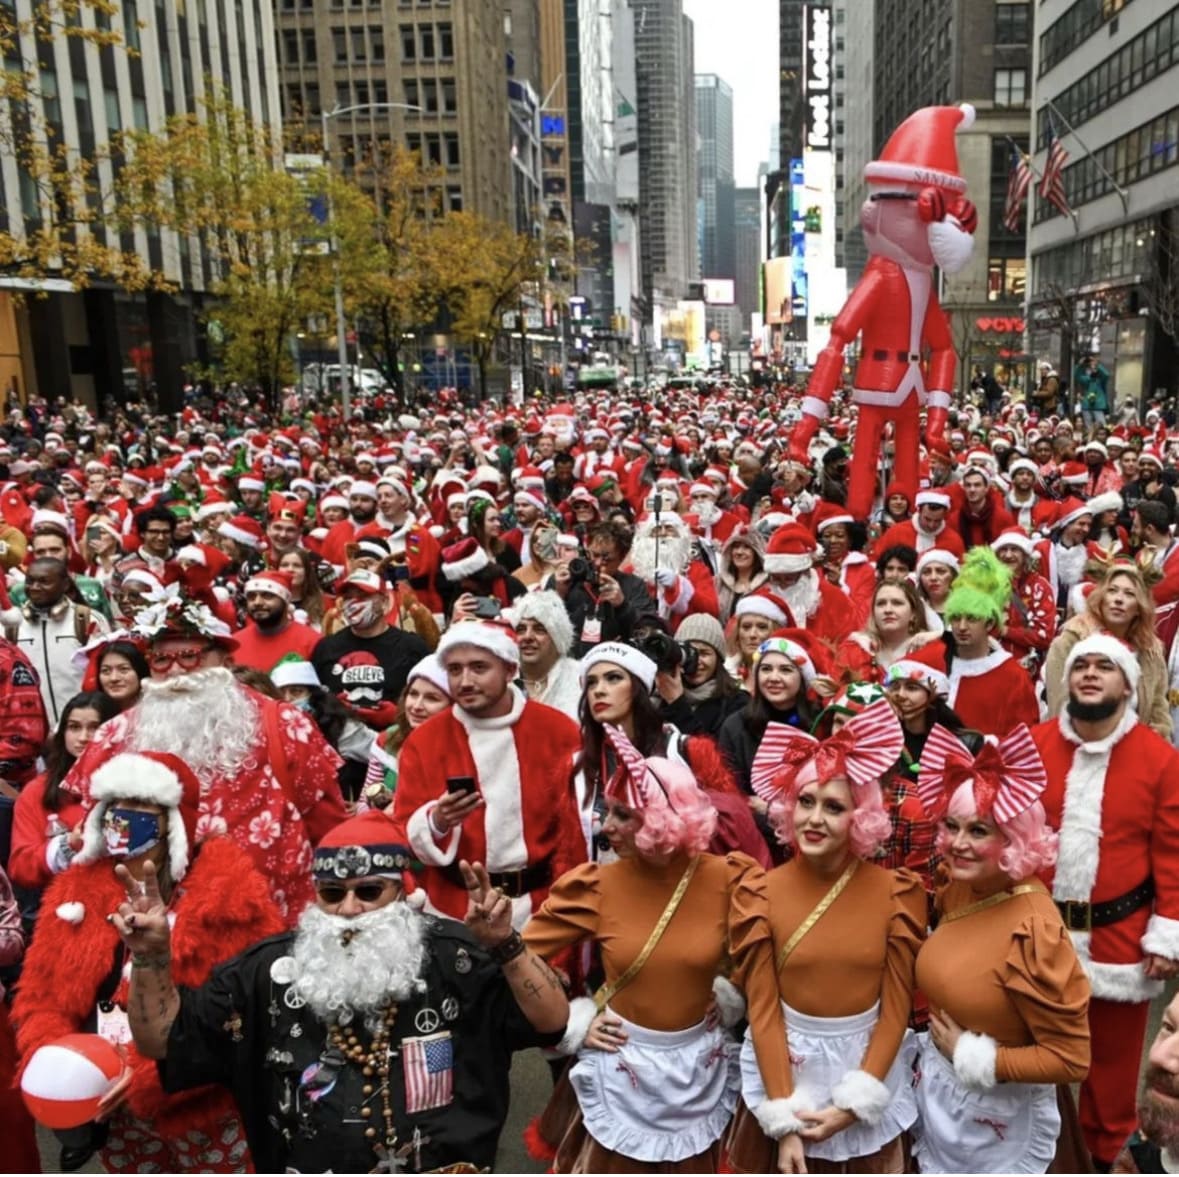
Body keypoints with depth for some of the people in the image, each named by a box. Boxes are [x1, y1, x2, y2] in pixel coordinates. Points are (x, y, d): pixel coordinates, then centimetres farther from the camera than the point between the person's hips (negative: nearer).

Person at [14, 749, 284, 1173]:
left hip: (209, 1117, -5)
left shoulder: (229, 895, -16)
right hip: (118, 1117, 5)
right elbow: (41, 996, 4)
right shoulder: (79, 891, 1)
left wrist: (150, 1076, -23)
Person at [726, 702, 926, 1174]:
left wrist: (853, 1103, -9)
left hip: (868, 1064, 0)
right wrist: (784, 1119, -11)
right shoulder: (763, 891, -11)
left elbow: (897, 1006, -6)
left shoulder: (896, 891, -11)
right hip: (785, 1066, 0)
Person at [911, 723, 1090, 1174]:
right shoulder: (958, 888, -7)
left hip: (995, 1114, -6)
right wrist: (939, 1045, 2)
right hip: (937, 1091, 6)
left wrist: (971, 1057, -19)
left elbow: (1070, 1061, -24)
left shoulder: (1033, 931, -28)